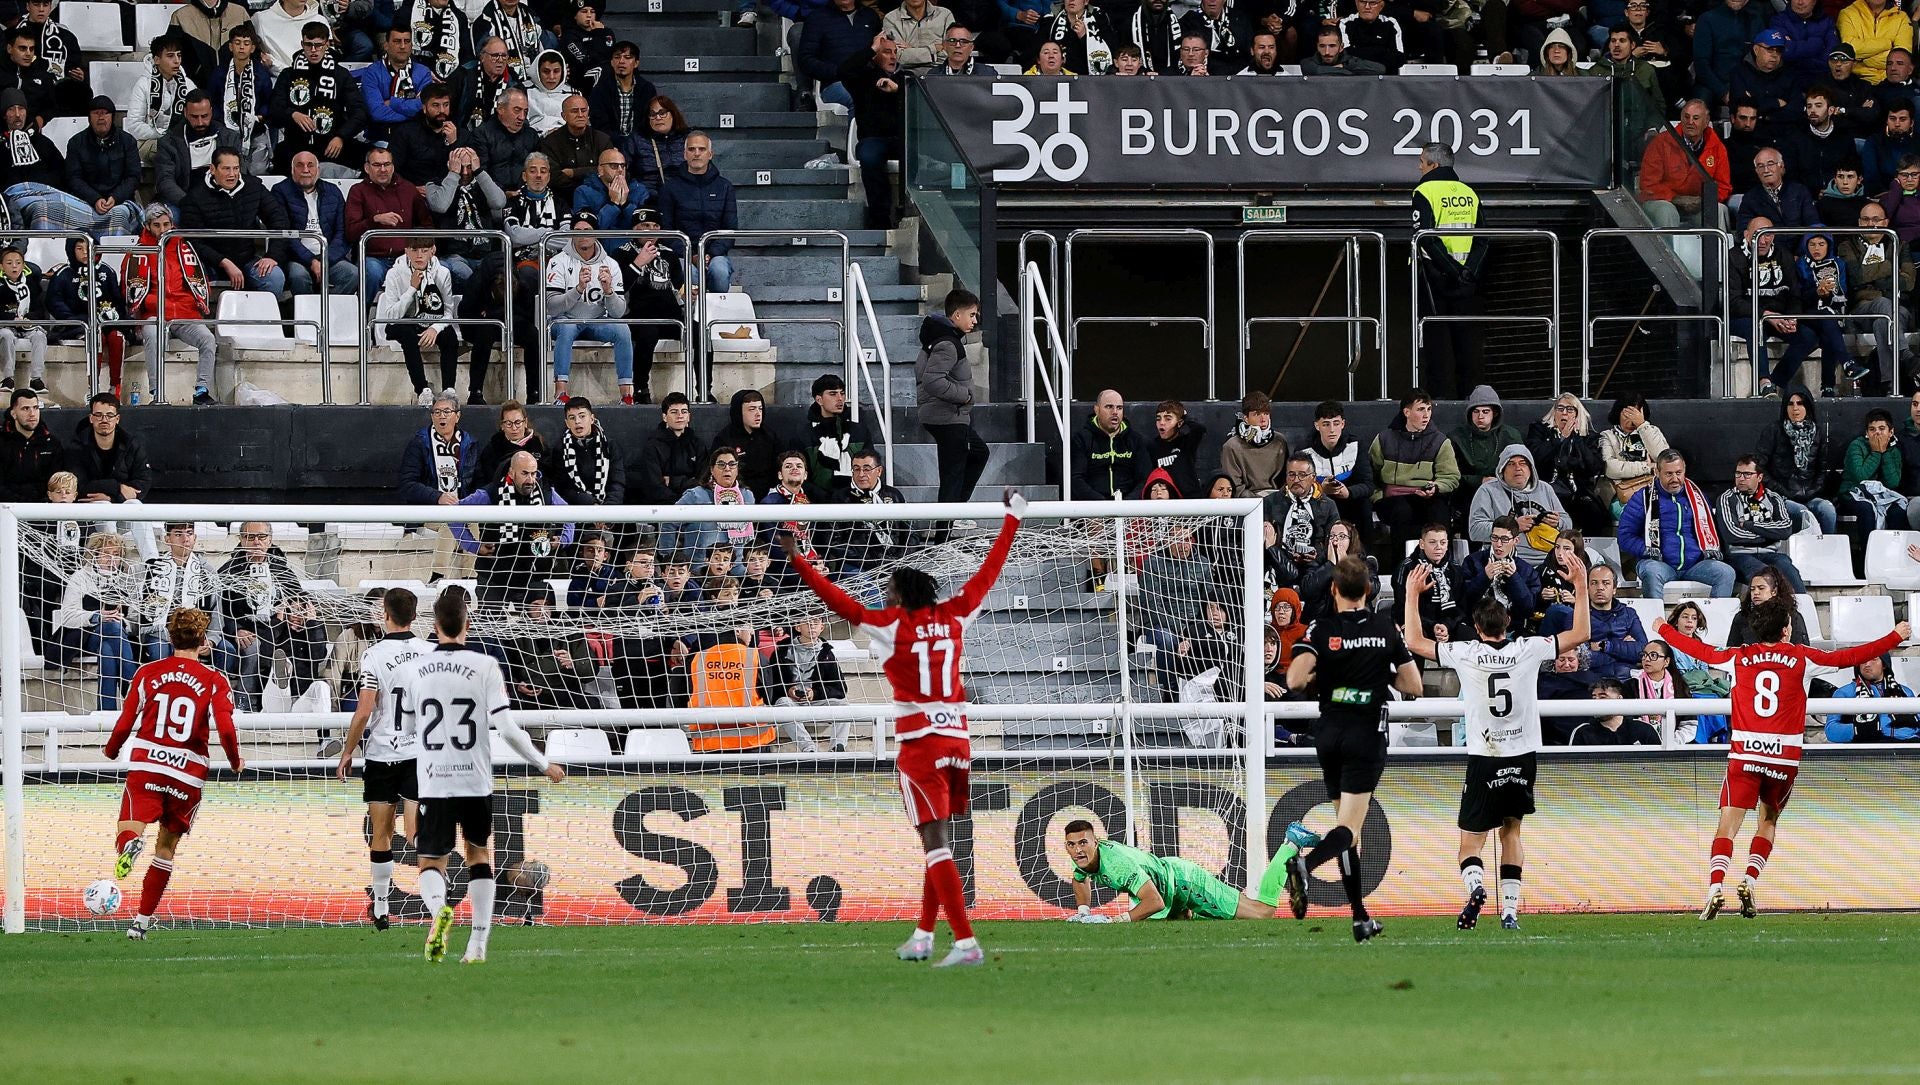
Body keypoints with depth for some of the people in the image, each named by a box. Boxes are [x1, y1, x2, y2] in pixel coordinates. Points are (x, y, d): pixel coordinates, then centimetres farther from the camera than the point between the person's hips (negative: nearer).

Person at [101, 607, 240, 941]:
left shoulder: (147, 673, 6)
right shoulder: (215, 681, 2)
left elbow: (124, 725, 6)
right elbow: (226, 728, -9)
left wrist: (111, 751, 27)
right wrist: (235, 761, 10)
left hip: (145, 766, -1)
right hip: (188, 775, 1)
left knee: (128, 831, -8)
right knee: (166, 847, 15)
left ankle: (130, 845, -46)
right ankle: (142, 920, 17)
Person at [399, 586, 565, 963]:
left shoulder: (413, 669, 0)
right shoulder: (485, 666, -6)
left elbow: (407, 727, 11)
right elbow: (506, 727, -10)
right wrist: (544, 765, 2)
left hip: (433, 782, 0)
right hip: (476, 780, 0)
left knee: (431, 862, 6)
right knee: (480, 854, 19)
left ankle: (438, 907, -28)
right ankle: (478, 942, 13)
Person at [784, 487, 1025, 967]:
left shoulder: (893, 625, -7)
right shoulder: (953, 617, 6)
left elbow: (842, 603, -12)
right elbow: (988, 572, 15)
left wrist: (798, 561, -10)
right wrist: (1013, 518, 25)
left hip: (920, 743, -6)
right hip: (956, 738, 6)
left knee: (936, 842, -9)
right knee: (939, 841, 16)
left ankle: (966, 942, -17)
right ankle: (923, 936, 25)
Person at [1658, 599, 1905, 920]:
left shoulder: (1738, 657, 7)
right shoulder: (1801, 658, 4)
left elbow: (1699, 650, 19)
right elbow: (1848, 657, 8)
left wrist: (1663, 630, 36)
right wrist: (1895, 637, 19)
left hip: (1744, 754, 0)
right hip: (1785, 757, 0)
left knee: (1728, 825, -4)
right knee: (1769, 821, 20)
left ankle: (1715, 889, -22)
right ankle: (1749, 882, 2)